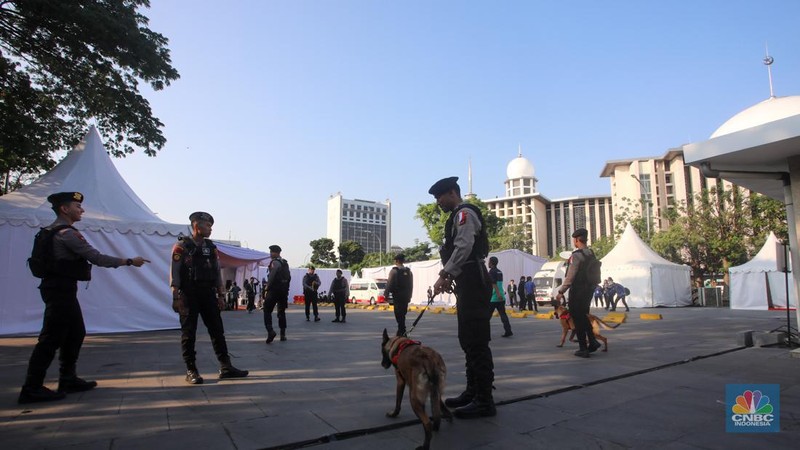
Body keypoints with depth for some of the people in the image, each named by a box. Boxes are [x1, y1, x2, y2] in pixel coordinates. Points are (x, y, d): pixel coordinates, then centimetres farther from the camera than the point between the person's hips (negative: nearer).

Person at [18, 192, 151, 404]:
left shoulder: (56, 231, 16)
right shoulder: (66, 233, -16)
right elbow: (96, 257, -19)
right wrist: (129, 261, -14)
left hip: (62, 289, 10)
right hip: (60, 290, -10)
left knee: (76, 333, 14)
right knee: (51, 338, -6)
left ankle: (68, 379, 22)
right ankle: (32, 388, -1)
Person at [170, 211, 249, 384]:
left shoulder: (211, 247, 12)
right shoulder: (181, 247, -4)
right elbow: (174, 273, -8)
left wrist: (221, 295, 8)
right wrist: (176, 298, -14)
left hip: (208, 294, 5)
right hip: (188, 295, -5)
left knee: (217, 330, 4)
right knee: (189, 333, 1)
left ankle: (225, 367, 9)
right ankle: (191, 371, 10)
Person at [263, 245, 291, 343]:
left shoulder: (275, 262, -11)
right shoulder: (285, 263, 15)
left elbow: (272, 276, -19)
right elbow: (289, 277, 15)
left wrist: (267, 287, -11)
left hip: (274, 290, -8)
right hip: (284, 290, 8)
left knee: (267, 311, -5)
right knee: (281, 312, 14)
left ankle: (270, 331, -22)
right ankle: (283, 334, 13)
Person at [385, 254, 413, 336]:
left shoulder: (394, 271, -8)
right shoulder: (408, 271, 10)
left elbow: (389, 284, -11)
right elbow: (411, 285, 13)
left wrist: (386, 294, -3)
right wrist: (409, 296, 19)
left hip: (397, 295, -6)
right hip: (406, 296, 6)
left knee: (398, 314, -3)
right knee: (403, 313, 15)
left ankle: (401, 331, -6)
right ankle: (402, 331, 22)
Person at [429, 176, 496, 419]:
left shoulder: (464, 213, -9)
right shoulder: (459, 216, 22)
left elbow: (464, 248, -22)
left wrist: (444, 275, -22)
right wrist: (450, 277, 15)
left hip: (473, 284, -11)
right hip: (468, 284, 11)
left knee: (477, 342, -8)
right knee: (468, 341, 15)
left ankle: (484, 401, -1)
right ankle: (472, 392, 25)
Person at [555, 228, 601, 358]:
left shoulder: (576, 255, -18)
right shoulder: (591, 254, 6)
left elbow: (570, 277, -19)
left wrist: (561, 291, -12)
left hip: (577, 292, -8)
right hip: (589, 290, 8)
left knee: (578, 319, 2)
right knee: (584, 316, 22)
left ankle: (583, 349, 7)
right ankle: (592, 341, 17)